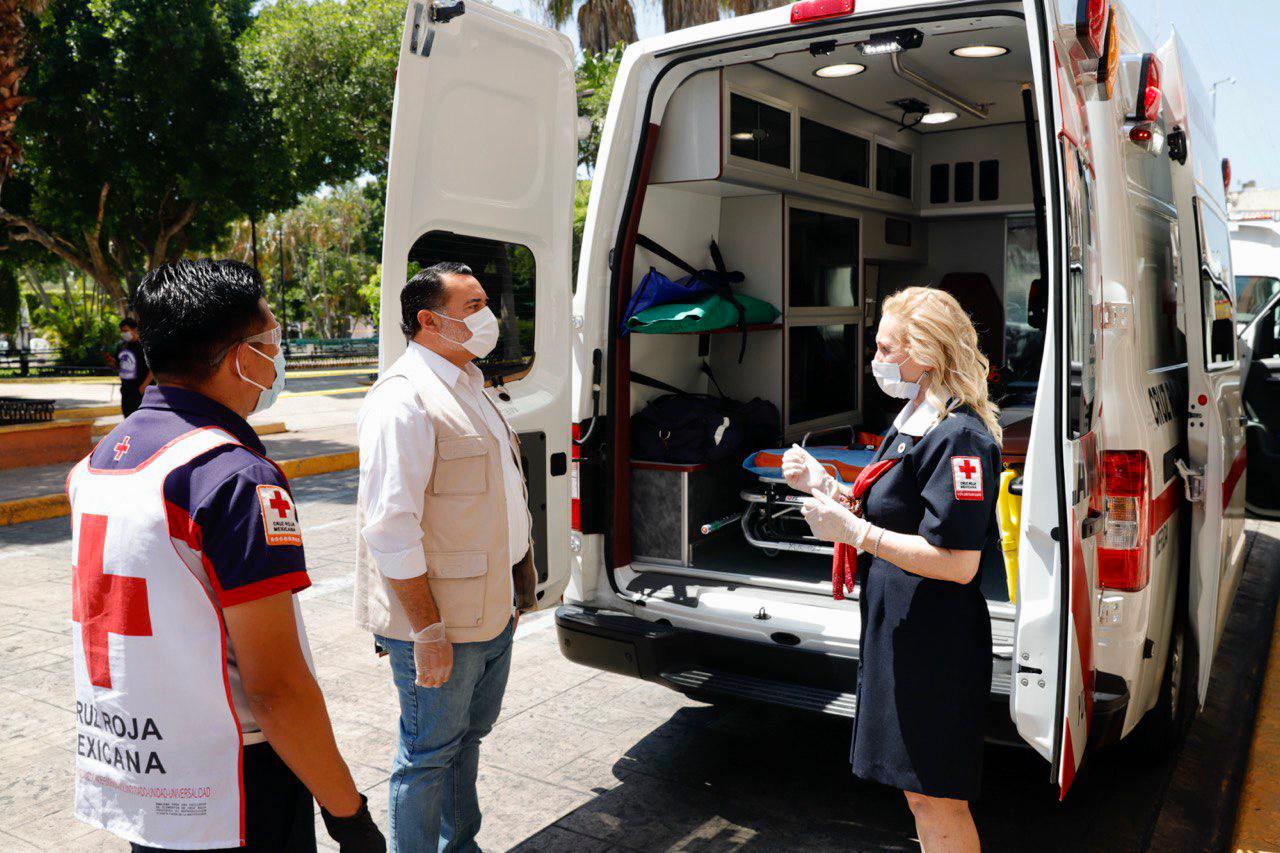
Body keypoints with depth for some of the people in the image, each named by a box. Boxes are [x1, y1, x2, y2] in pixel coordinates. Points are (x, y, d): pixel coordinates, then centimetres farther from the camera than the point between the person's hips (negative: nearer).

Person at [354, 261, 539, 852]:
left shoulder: (469, 387, 13)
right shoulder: (403, 399, -19)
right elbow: (391, 528, -23)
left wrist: (515, 590, 20)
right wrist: (427, 630, -23)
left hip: (492, 610, 10)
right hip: (439, 621, -9)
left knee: (469, 734, 22)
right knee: (430, 755, 6)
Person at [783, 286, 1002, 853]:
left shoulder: (958, 438, -21)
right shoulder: (913, 423, 11)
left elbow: (957, 563, -26)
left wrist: (854, 533, -24)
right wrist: (825, 486, 5)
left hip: (934, 646, -10)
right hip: (900, 634, 10)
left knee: (935, 797, 5)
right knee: (919, 790, 22)